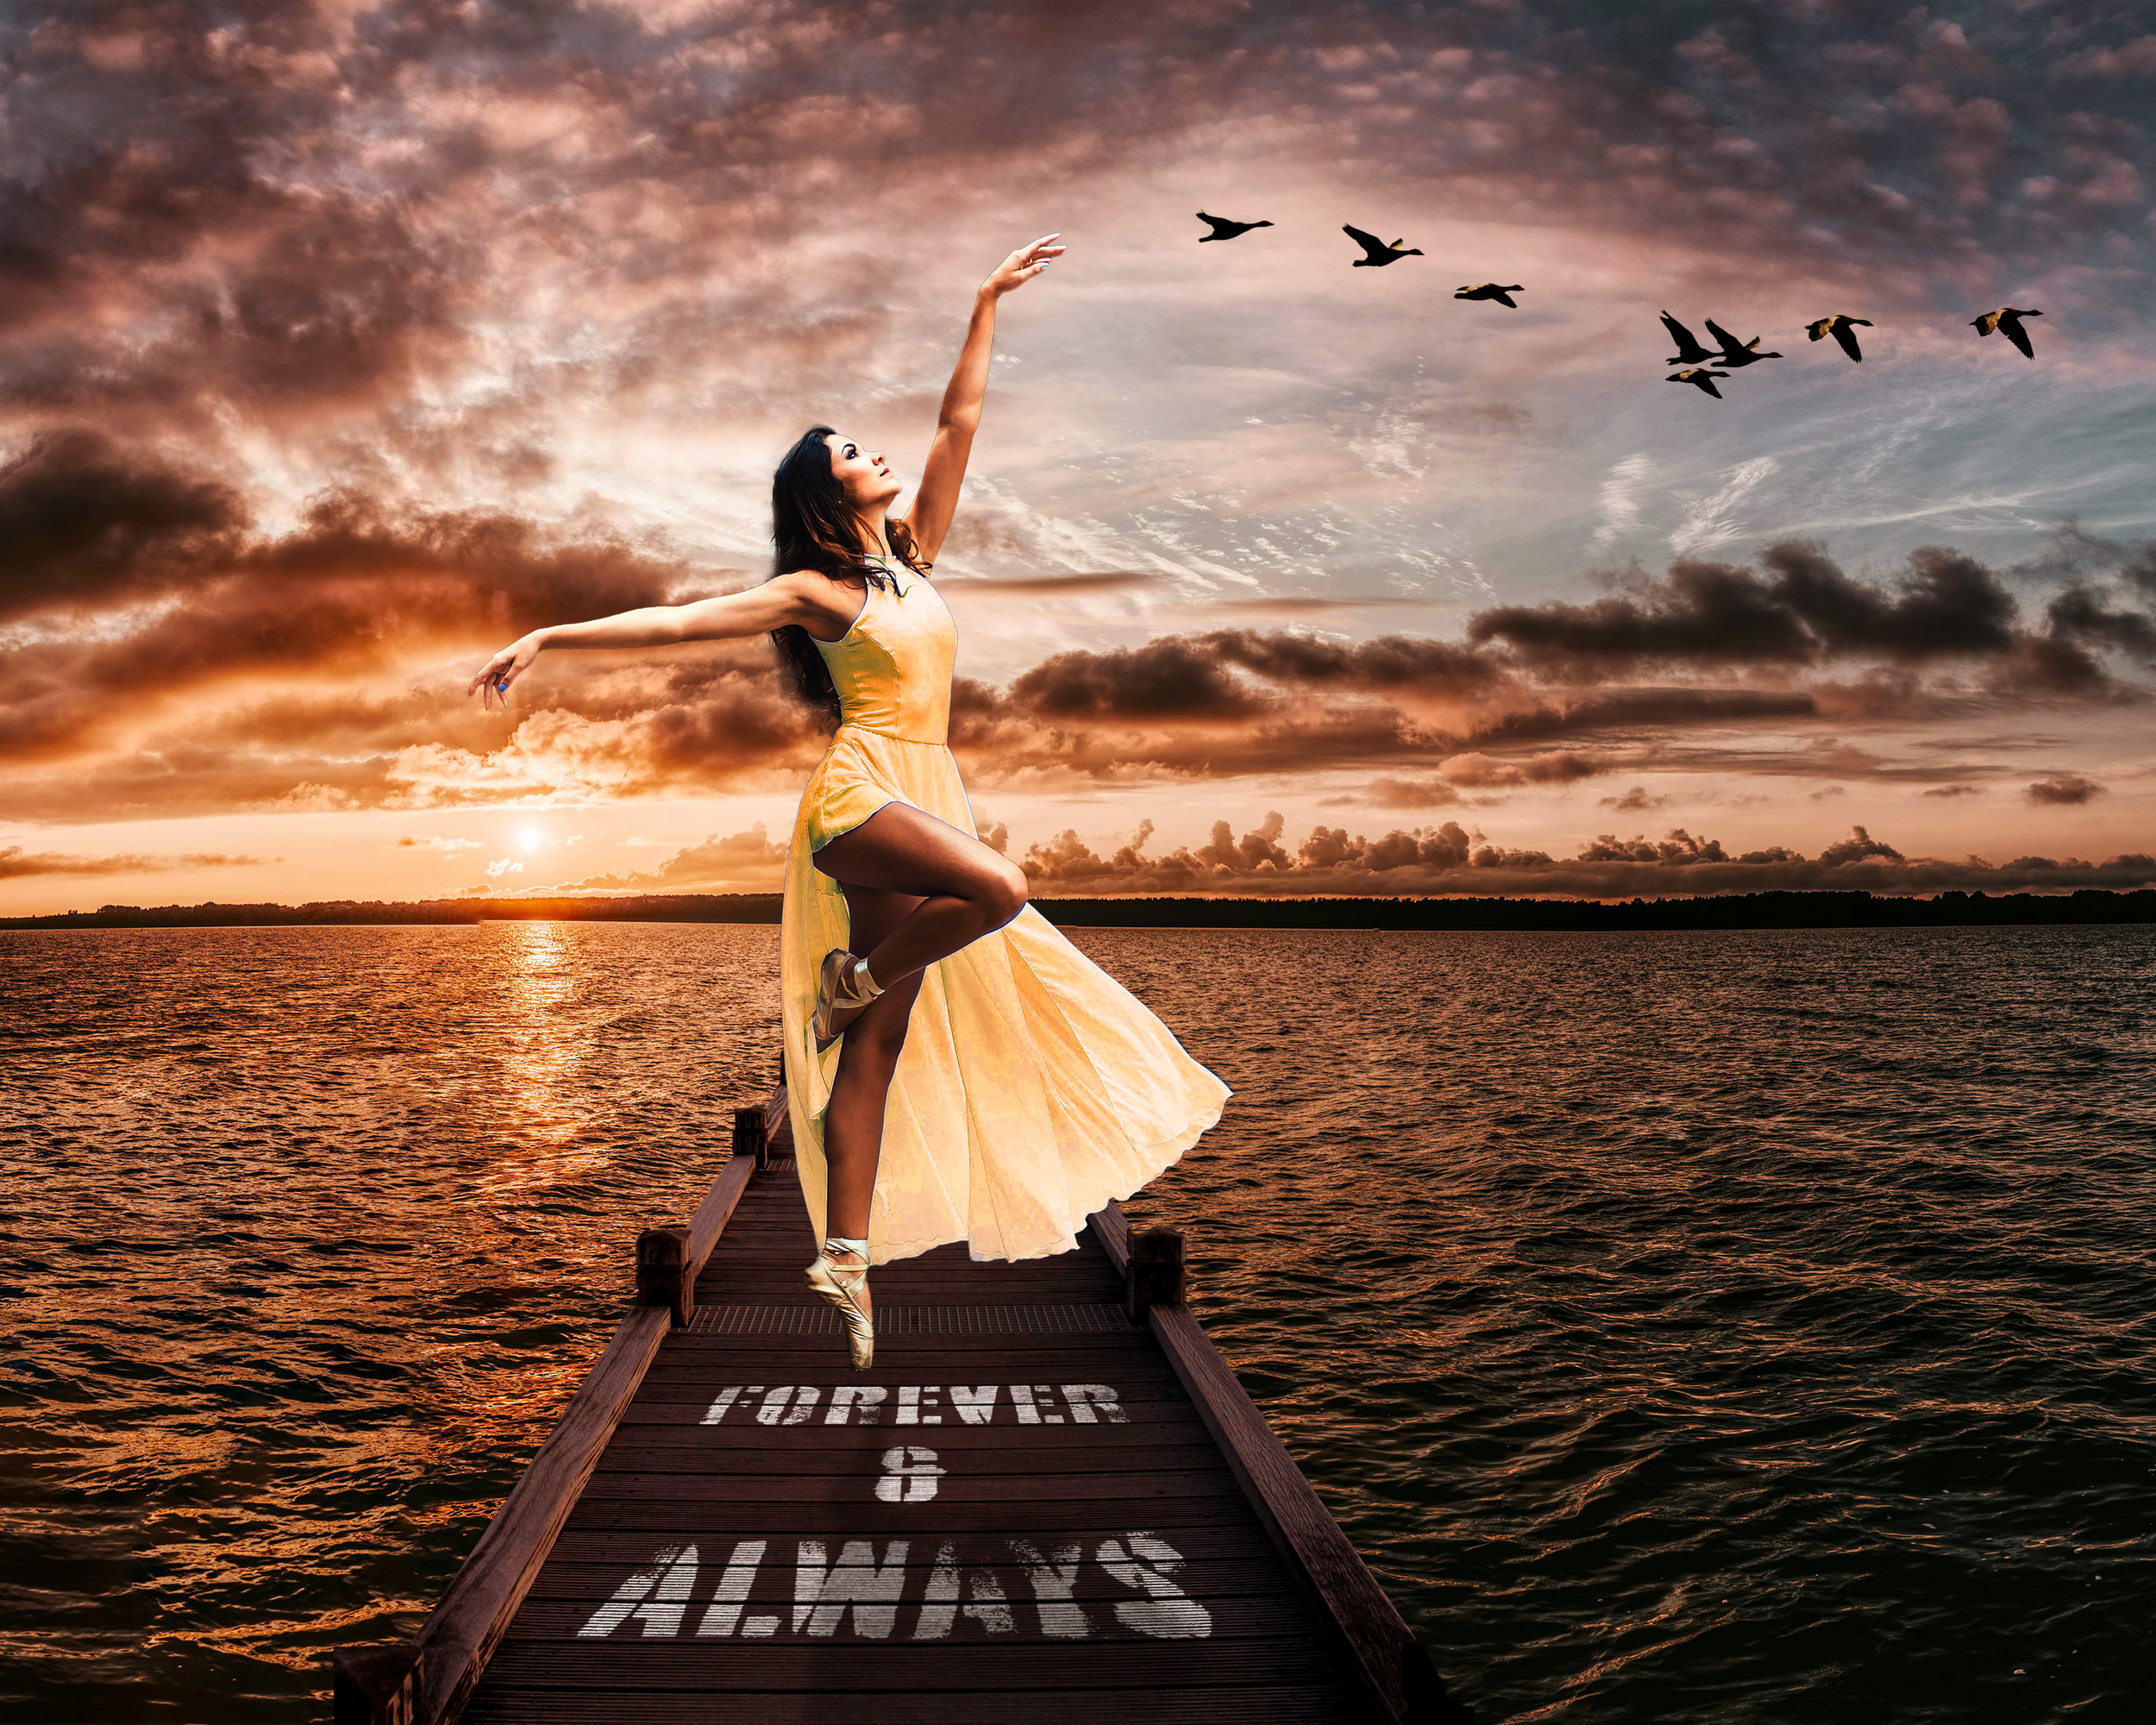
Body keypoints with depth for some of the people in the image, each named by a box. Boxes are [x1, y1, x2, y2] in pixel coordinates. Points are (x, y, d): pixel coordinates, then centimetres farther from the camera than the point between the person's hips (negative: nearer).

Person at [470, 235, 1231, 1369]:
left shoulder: (913, 554, 17)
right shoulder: (813, 592, 1)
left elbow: (957, 425, 18)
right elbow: (672, 622, -2)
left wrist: (987, 305, 19)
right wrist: (548, 639, -8)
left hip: (925, 795, 6)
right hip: (862, 789, -6)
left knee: (880, 1040, 1)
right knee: (997, 889, -33)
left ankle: (846, 1251, 1)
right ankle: (848, 979, -9)